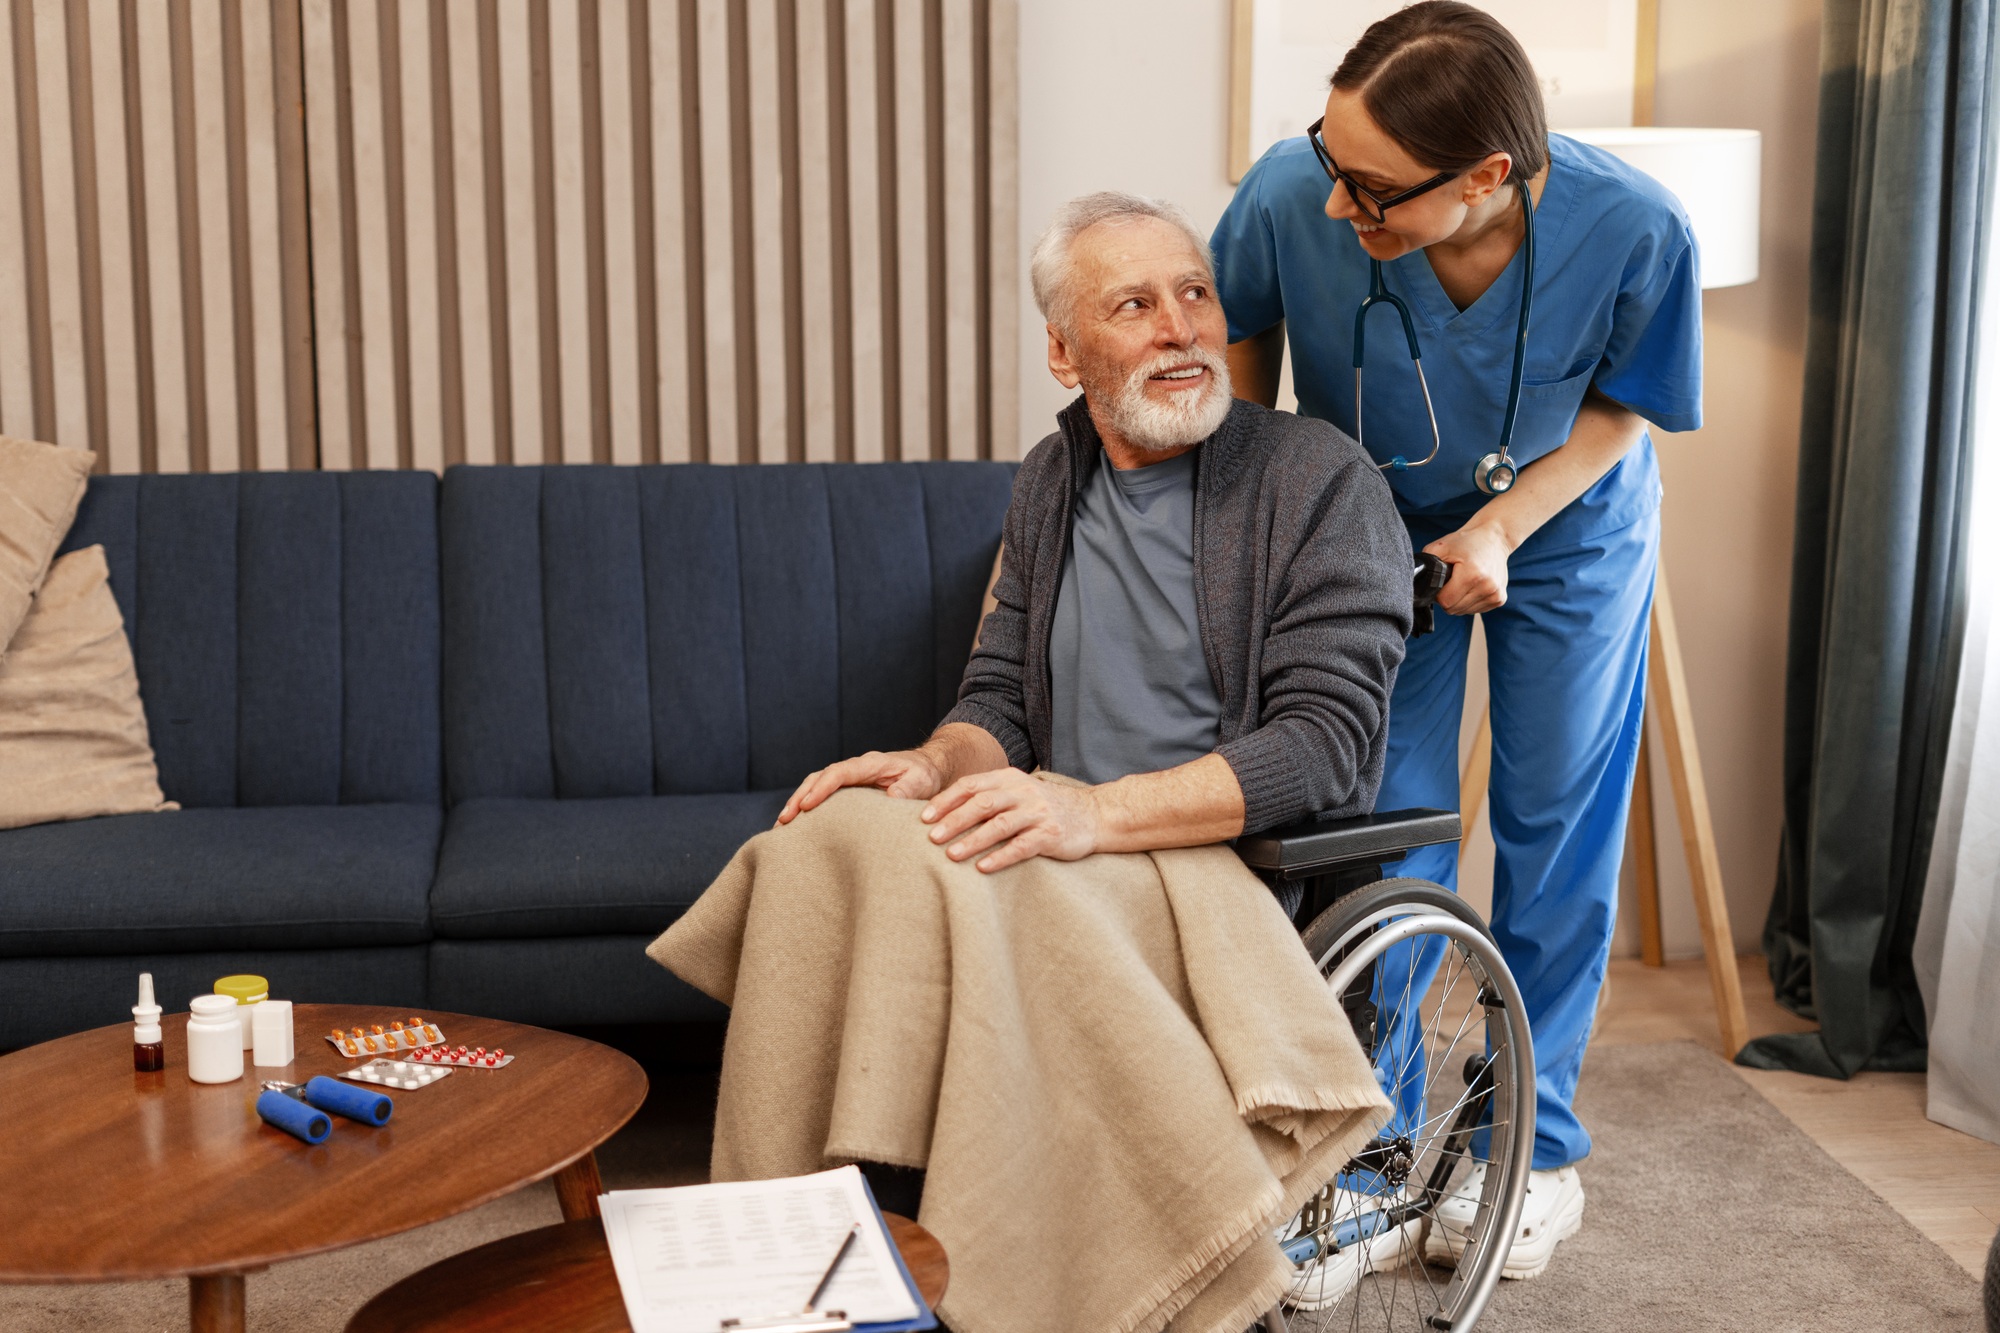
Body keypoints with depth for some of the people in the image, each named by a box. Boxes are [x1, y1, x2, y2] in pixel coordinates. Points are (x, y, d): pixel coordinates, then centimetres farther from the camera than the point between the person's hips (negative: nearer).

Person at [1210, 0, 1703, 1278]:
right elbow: (1242, 328, -9)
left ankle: (1536, 1145, 23)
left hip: (1569, 528, 0)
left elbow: (1622, 406, -13)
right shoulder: (1291, 198, -34)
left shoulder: (1636, 231, -35)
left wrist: (1500, 530, -25)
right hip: (1375, 528, 0)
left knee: (1556, 832, 6)